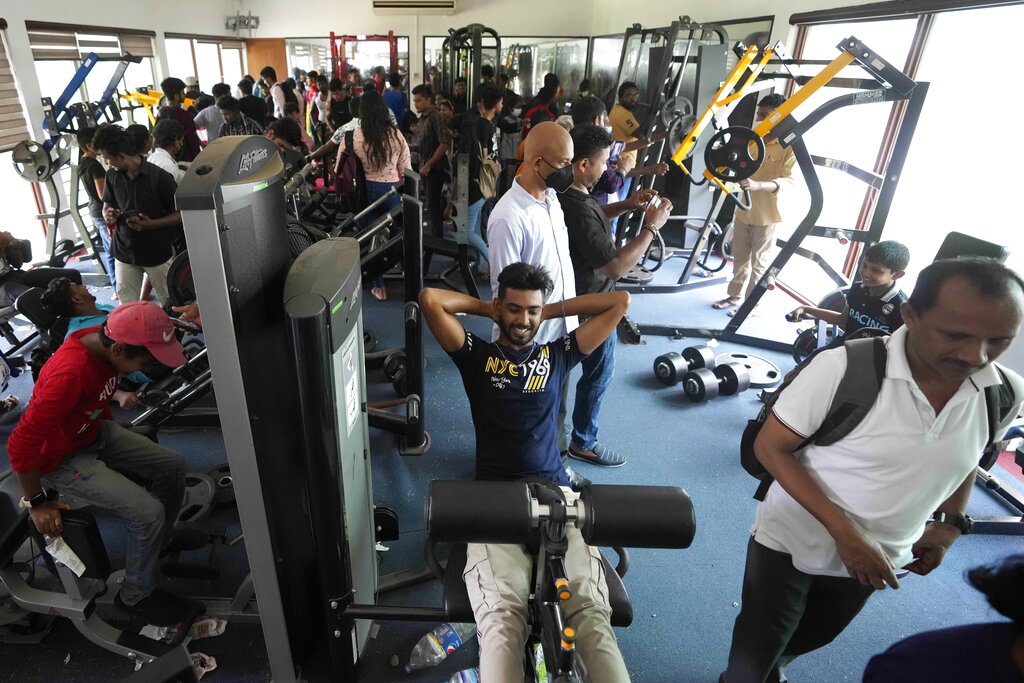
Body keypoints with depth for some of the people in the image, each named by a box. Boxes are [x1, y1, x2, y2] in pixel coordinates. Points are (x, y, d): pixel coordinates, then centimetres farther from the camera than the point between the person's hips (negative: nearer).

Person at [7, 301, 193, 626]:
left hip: (95, 432, 8)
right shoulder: (70, 374, -38)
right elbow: (21, 444, -29)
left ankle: (162, 541, 27)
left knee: (172, 466, 3)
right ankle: (135, 596, 8)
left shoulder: (105, 341, -13)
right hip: (61, 459, -8)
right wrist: (38, 503, -18)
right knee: (148, 512, -16)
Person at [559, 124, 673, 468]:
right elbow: (617, 266, -31)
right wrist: (651, 227, -21)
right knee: (598, 373, 9)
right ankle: (583, 442, 27)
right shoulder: (579, 210, -34)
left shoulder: (563, 194, -3)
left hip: (571, 295, 10)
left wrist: (626, 205, 2)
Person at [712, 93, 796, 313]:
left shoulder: (790, 146, -12)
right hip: (744, 211, 6)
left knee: (759, 263, 3)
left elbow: (788, 180, -23)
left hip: (767, 216, -6)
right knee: (740, 259, 16)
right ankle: (735, 295, 29)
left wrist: (758, 185, -40)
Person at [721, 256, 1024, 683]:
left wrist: (951, 524, -1)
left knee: (813, 637, 30)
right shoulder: (844, 367, -29)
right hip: (790, 544, -5)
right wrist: (843, 531, -27)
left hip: (877, 557, 5)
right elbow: (769, 447, -21)